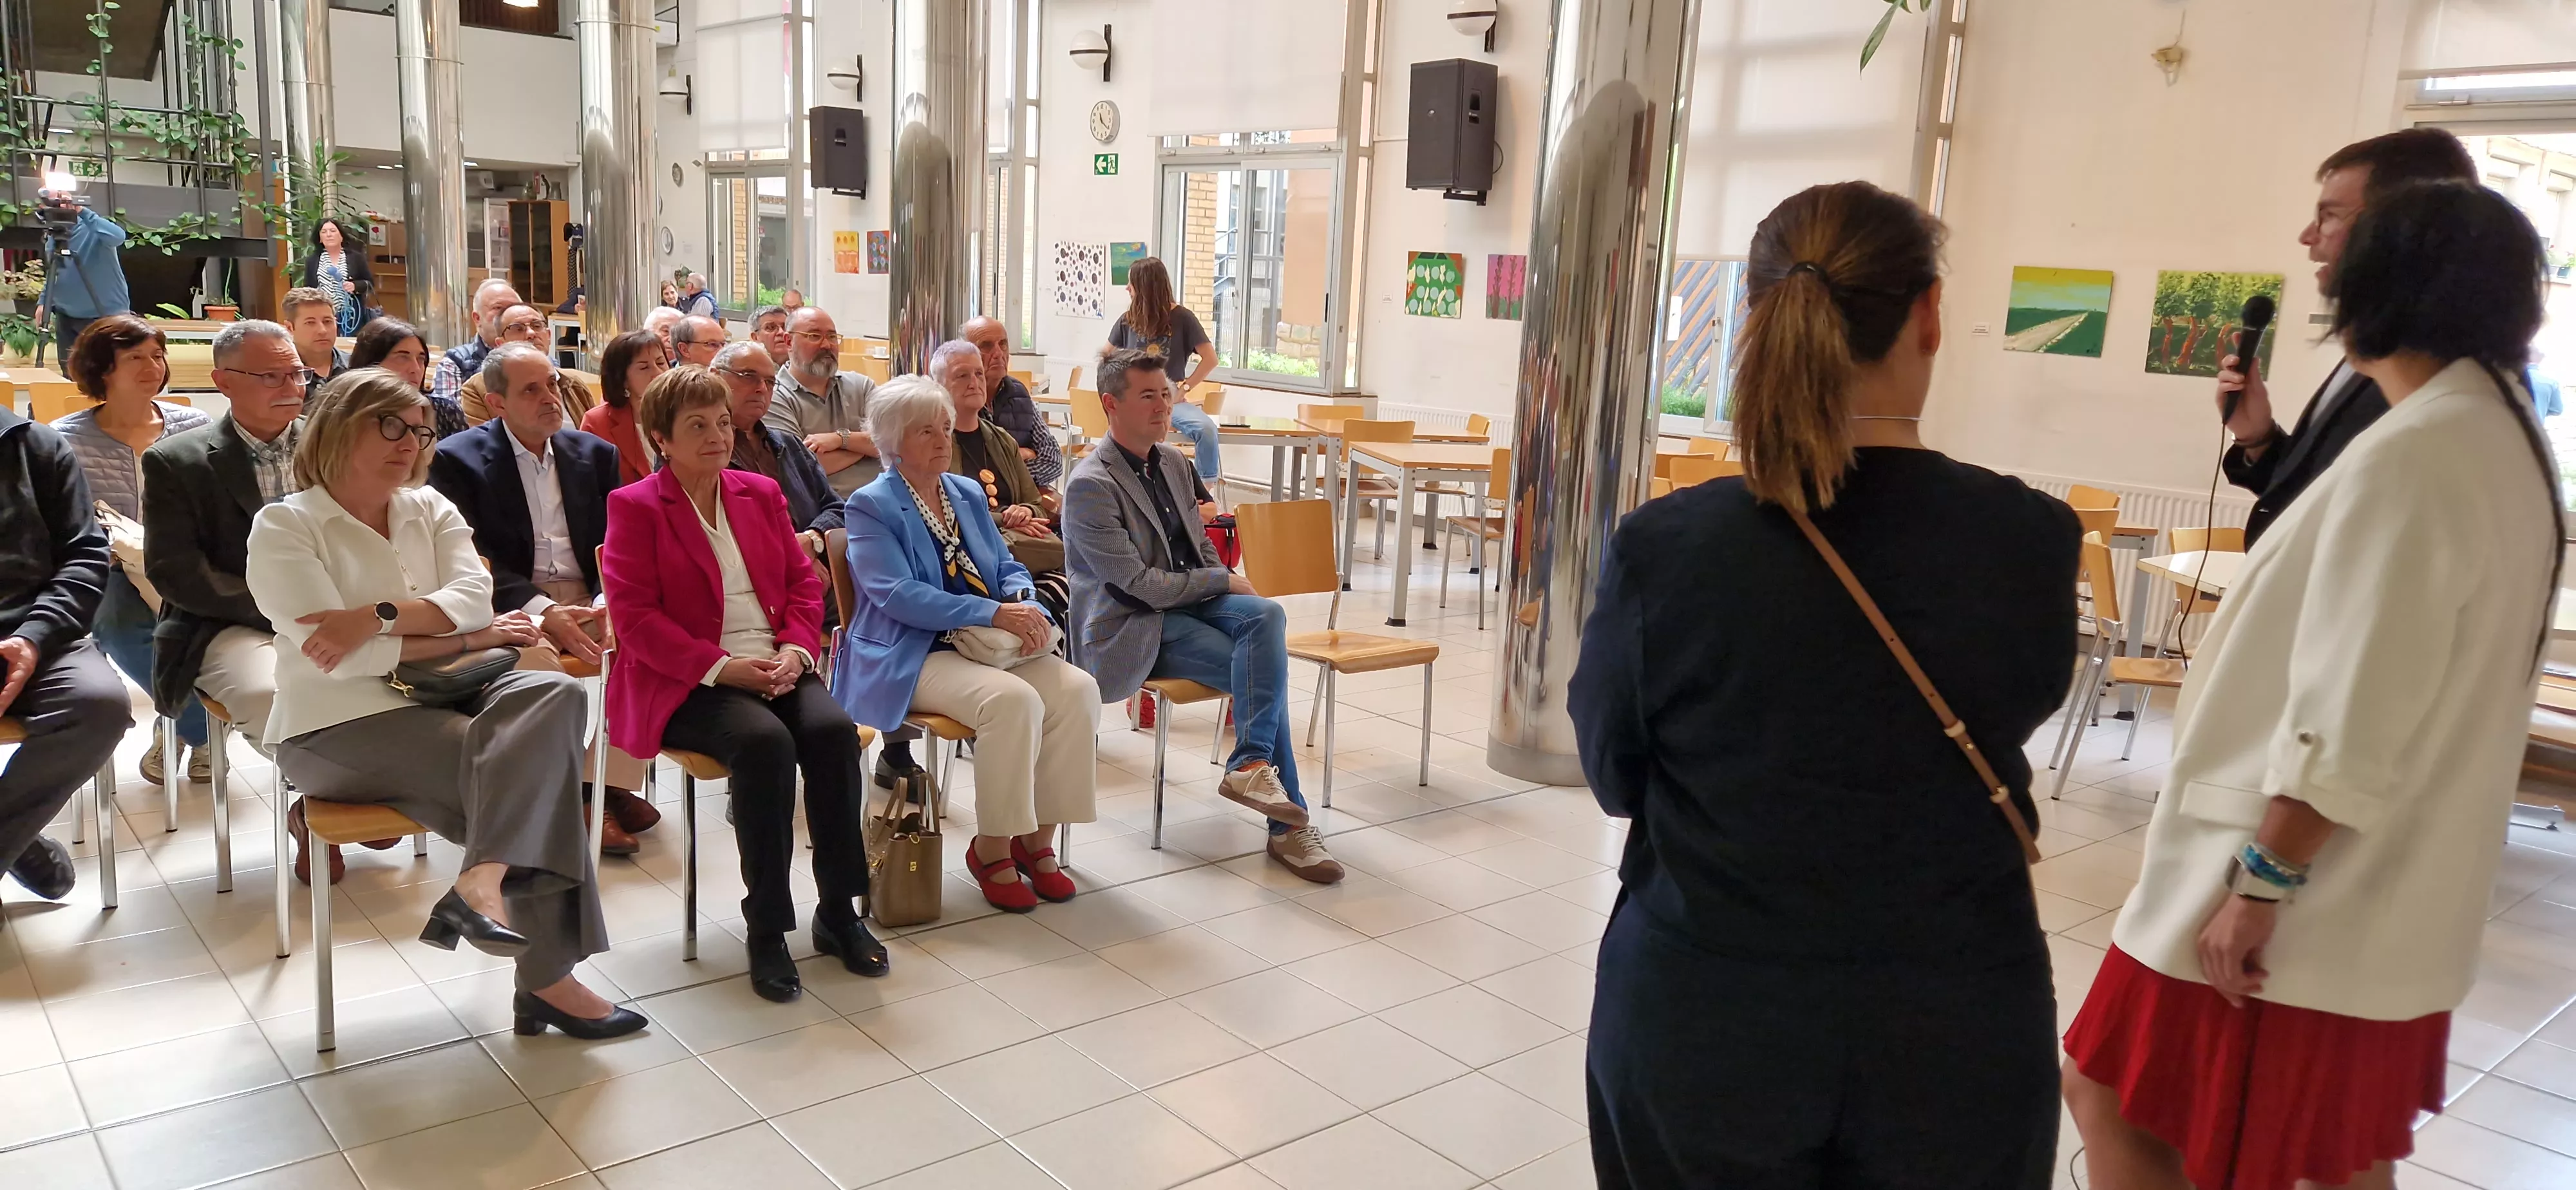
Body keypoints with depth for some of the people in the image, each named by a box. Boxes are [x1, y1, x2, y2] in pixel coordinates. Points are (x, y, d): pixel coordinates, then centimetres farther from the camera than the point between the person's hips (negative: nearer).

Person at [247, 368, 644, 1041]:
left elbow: (475, 599, -4)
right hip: (342, 727, -5)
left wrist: (379, 616, -20)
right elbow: (336, 657, -14)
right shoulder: (285, 527, -2)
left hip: (440, 699, 6)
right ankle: (548, 978, -25)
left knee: (556, 695, -26)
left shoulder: (430, 509, 13)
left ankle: (482, 883, -36)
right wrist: (469, 639, -11)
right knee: (532, 772, -26)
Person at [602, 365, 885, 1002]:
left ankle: (839, 911, -14)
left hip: (775, 668, 5)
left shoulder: (762, 493, 17)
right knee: (765, 741, -34)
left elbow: (803, 583, 15)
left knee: (834, 730, -26)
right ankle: (766, 929, -23)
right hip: (685, 683, -4)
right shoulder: (635, 507, 2)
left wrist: (795, 648, -6)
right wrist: (721, 666, -18)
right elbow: (635, 616, -8)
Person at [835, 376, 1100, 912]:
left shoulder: (968, 492, 19)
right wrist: (995, 613, -23)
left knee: (1077, 689, -21)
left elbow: (1007, 569, 17)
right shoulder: (871, 505, -2)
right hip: (913, 656, -6)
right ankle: (992, 848, -15)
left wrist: (1025, 606, -9)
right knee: (1013, 700, -33)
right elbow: (897, 594, -15)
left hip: (993, 644, 6)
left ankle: (1037, 837, -9)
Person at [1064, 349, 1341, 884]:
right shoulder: (1090, 485, -14)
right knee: (1260, 668, -23)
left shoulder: (1174, 463, 12)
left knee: (1267, 615, -25)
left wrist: (1228, 584, 0)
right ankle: (1288, 825, -18)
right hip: (1132, 627, -7)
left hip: (1191, 600, 7)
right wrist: (1225, 581, -11)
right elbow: (1138, 584, -18)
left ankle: (1252, 765, -24)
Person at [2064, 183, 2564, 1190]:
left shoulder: (2410, 455, -22)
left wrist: (2261, 882, -19)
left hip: (2308, 898, -10)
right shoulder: (2505, 439, 9)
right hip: (2390, 899, 10)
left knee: (2109, 1097, 4)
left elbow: (2346, 728, -25)